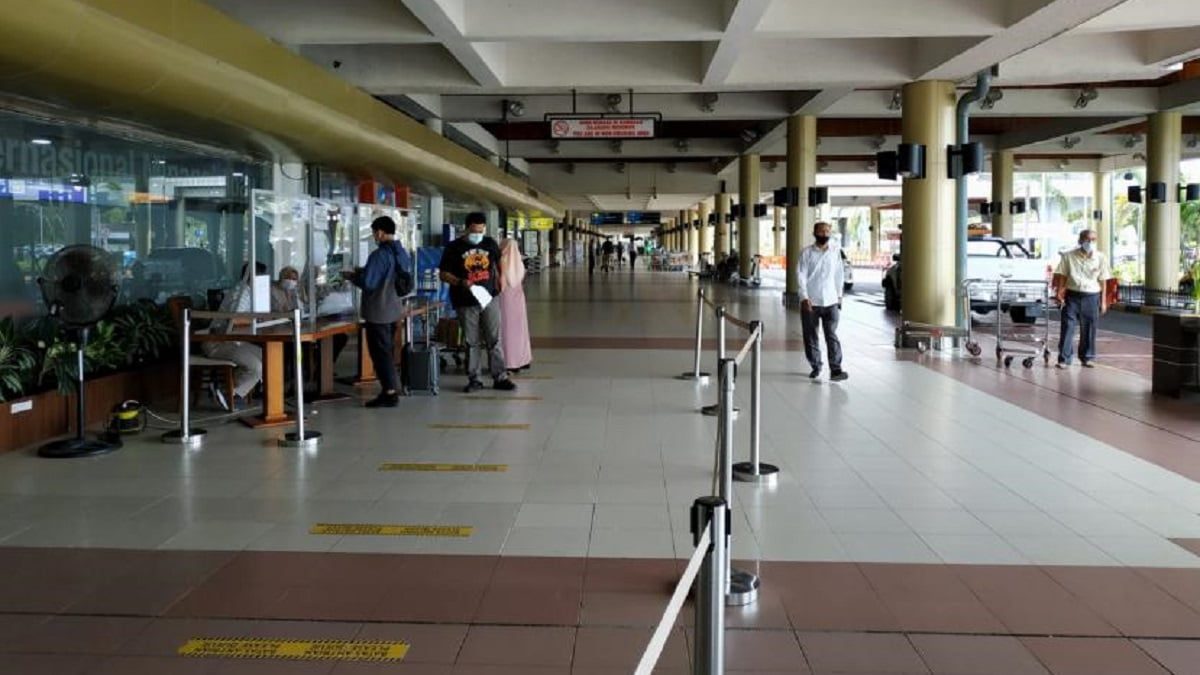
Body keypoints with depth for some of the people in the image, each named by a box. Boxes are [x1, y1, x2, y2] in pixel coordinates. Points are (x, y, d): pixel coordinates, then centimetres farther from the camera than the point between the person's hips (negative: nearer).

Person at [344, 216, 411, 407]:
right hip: (394, 308, 8)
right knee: (388, 350, 17)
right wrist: (364, 272, 20)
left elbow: (368, 283, -21)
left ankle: (389, 393, -1)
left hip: (378, 311, -8)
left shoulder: (379, 254, -19)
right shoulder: (403, 253, 7)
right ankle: (391, 389, 22)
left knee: (380, 352, -2)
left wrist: (352, 276, -2)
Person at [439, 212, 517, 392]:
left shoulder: (490, 243, 6)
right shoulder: (454, 247, -3)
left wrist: (498, 282, 14)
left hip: (489, 298, 2)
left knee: (494, 340, 1)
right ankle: (474, 380, 13)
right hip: (466, 303, -2)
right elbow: (444, 274, -3)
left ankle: (500, 377, 6)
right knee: (471, 342, 5)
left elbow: (498, 263, 23)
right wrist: (460, 282, -19)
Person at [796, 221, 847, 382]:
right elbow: (801, 276, -6)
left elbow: (839, 274, 13)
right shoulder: (806, 253, -2)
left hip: (830, 301, 1)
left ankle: (835, 370, -12)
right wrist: (804, 298, -14)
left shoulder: (835, 251, 5)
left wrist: (839, 295, 11)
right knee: (811, 337, 7)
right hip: (810, 302, -1)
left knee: (832, 335, -8)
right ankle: (815, 367, 21)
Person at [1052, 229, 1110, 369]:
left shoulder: (1100, 258, 2)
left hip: (1092, 296, 1)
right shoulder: (1069, 256, -1)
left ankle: (1087, 358, 21)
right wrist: (1059, 293, -7)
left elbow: (1102, 281, 5)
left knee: (1089, 329, 8)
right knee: (1067, 327, -5)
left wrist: (1103, 301, 4)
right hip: (1073, 295, -1)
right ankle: (1064, 359, -2)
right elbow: (1062, 276, 3)